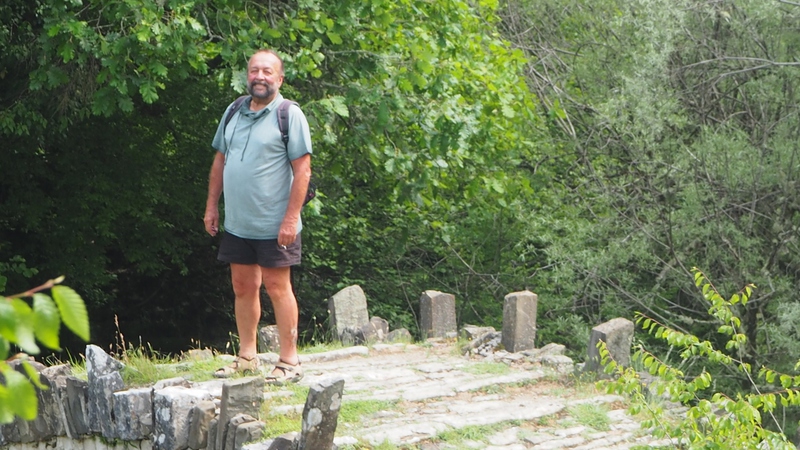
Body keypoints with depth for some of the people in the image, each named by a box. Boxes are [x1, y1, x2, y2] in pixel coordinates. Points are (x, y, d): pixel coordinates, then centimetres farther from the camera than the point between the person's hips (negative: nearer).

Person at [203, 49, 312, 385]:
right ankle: (247, 357, 22)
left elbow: (302, 170, -12)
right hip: (236, 223, 6)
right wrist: (211, 206, 13)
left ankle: (289, 361, 5)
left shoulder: (289, 115, -8)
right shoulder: (234, 112, 11)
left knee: (277, 287, -2)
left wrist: (291, 218, -17)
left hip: (274, 226, -6)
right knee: (243, 287, 11)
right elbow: (220, 160, 18)